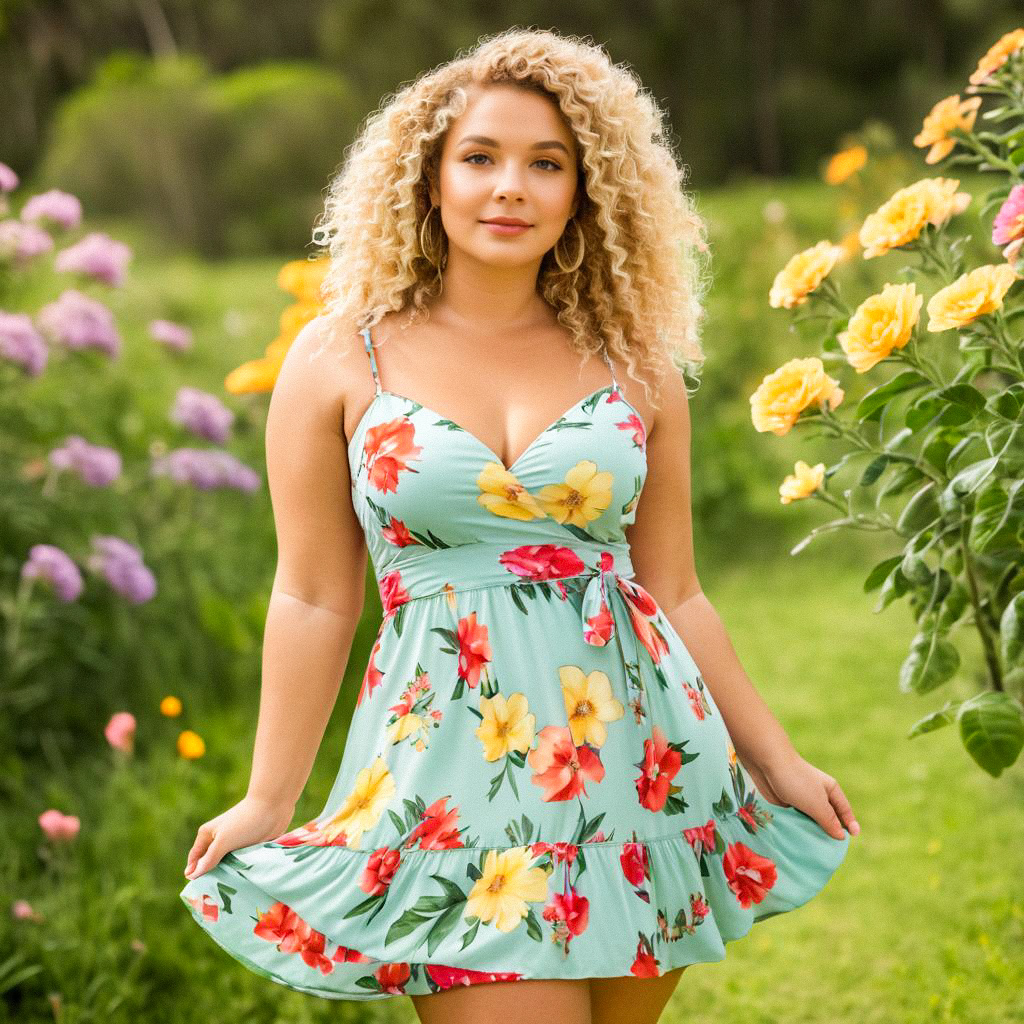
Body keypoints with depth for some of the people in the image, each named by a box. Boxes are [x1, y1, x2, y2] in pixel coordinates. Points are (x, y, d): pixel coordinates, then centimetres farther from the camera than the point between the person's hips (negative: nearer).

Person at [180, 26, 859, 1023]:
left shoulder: (633, 365, 7)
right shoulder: (340, 359, 2)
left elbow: (675, 594, 13)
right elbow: (315, 600, 4)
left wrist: (776, 762, 15)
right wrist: (268, 802, 3)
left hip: (640, 760, 3)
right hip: (455, 777, -2)